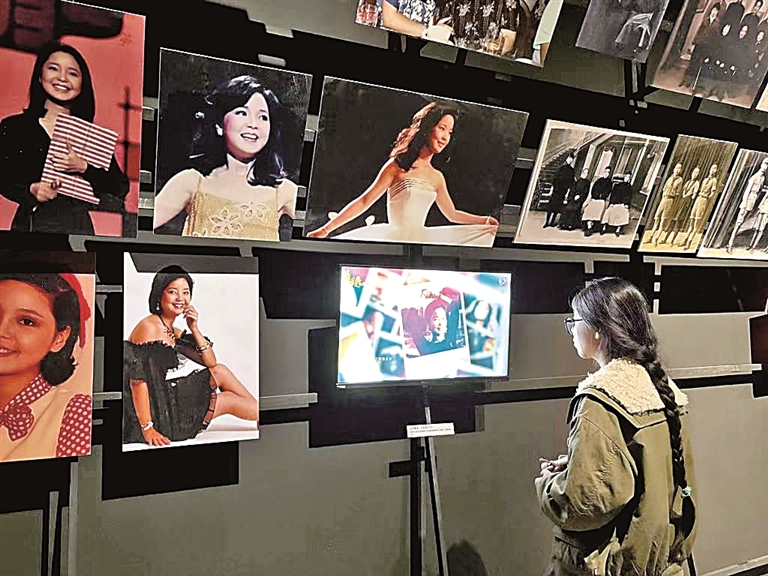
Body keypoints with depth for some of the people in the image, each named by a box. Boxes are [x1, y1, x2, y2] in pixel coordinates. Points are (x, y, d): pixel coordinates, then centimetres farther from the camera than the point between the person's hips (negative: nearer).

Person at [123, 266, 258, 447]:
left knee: (220, 371, 5)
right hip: (159, 415, -8)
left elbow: (211, 364, 8)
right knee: (229, 400, 0)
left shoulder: (174, 332, 10)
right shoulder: (148, 327, -16)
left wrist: (194, 329, -4)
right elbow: (137, 381, -23)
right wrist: (147, 429, -26)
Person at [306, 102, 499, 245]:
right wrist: (325, 229, -7)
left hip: (420, 240, 6)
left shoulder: (437, 177, 14)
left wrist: (488, 221, 20)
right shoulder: (398, 166, -1)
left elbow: (452, 214, 27)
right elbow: (364, 201, -2)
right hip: (394, 239, -6)